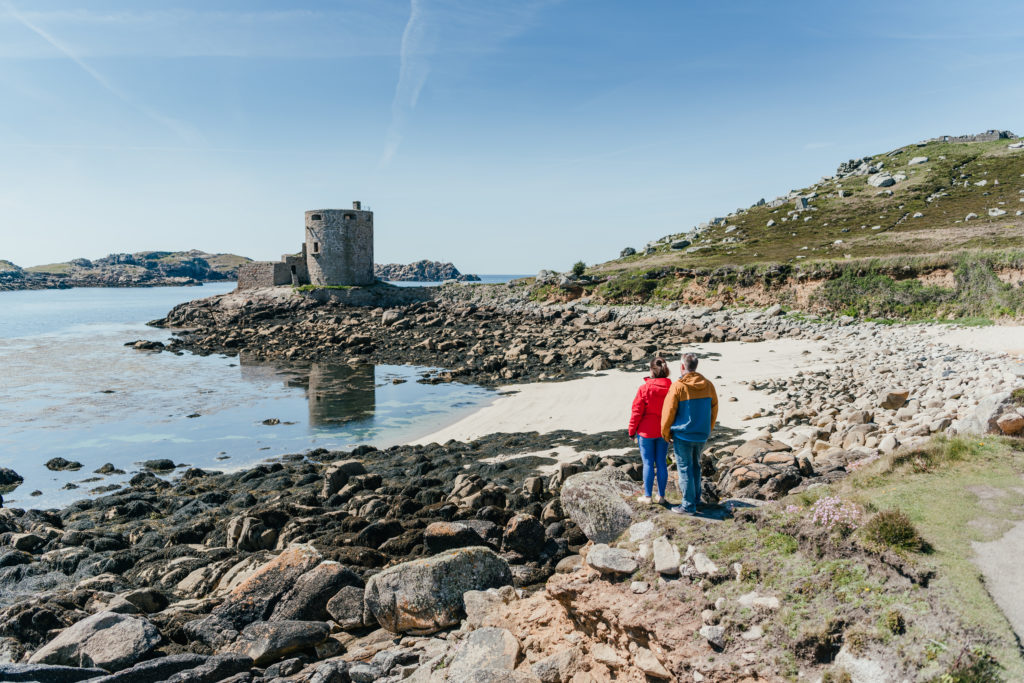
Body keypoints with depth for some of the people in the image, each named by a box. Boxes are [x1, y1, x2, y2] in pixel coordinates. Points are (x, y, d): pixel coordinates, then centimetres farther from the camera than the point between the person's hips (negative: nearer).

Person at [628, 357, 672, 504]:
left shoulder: (644, 388, -16)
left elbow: (637, 412, -11)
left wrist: (632, 431, 0)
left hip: (646, 431, -4)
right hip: (663, 432, 4)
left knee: (648, 463, 4)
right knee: (662, 463, 11)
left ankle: (647, 496, 11)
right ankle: (661, 495, 18)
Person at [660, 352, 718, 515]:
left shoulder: (677, 386, -15)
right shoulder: (708, 385, 1)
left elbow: (668, 412, -11)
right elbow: (714, 409, 10)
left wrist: (665, 433, 2)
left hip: (682, 435, -6)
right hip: (701, 435, 6)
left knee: (685, 469, 2)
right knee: (696, 466, 21)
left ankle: (689, 505, 6)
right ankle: (696, 498, 32)